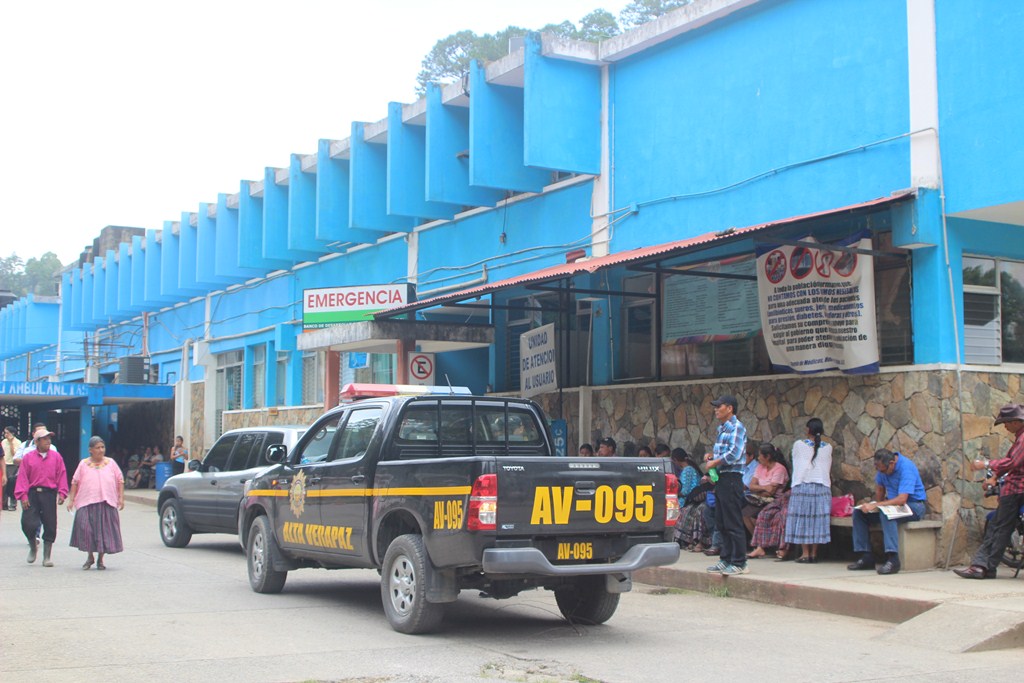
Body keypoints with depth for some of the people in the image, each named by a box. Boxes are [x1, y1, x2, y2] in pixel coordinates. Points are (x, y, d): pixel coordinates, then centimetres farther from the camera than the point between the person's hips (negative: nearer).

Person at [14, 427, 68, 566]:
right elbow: (22, 477, 0)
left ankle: (47, 557, 12)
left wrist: (62, 493, -5)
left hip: (49, 494, 1)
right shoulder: (28, 457, 3)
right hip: (32, 494, -1)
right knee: (28, 523, -9)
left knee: (50, 526, 1)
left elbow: (61, 475, 5)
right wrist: (23, 495, -8)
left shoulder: (56, 457, 6)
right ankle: (33, 546, 21)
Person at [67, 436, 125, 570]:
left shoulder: (111, 463, 10)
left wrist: (121, 498, 3)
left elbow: (120, 481, 11)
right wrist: (71, 499, 4)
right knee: (86, 528, -10)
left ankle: (100, 559, 14)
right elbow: (75, 482, 10)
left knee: (105, 530, -1)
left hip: (107, 503, 1)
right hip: (87, 503, 0)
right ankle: (90, 556, 10)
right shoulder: (84, 464, 9)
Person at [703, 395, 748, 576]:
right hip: (720, 479, 10)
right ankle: (726, 559, 20)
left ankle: (739, 563, -3)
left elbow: (734, 454, -22)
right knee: (721, 523, 13)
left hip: (731, 478, -10)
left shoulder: (736, 427, -12)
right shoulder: (721, 429, 18)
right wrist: (711, 455, 9)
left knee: (733, 523, -7)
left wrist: (714, 463, -13)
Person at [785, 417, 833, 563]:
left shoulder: (798, 445, -2)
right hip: (822, 487, 2)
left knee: (802, 518, 1)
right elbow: (829, 469, 13)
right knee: (818, 518, 6)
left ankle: (805, 553, -2)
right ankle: (814, 553, 6)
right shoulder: (827, 447, 4)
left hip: (802, 486, -2)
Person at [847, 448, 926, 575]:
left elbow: (902, 499, -33)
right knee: (858, 512, -7)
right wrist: (876, 504, -4)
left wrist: (875, 505, -33)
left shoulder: (906, 468, -25)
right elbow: (879, 488, 15)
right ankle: (866, 557, -8)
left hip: (913, 505, -8)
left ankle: (893, 560, -40)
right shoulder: (883, 466, -1)